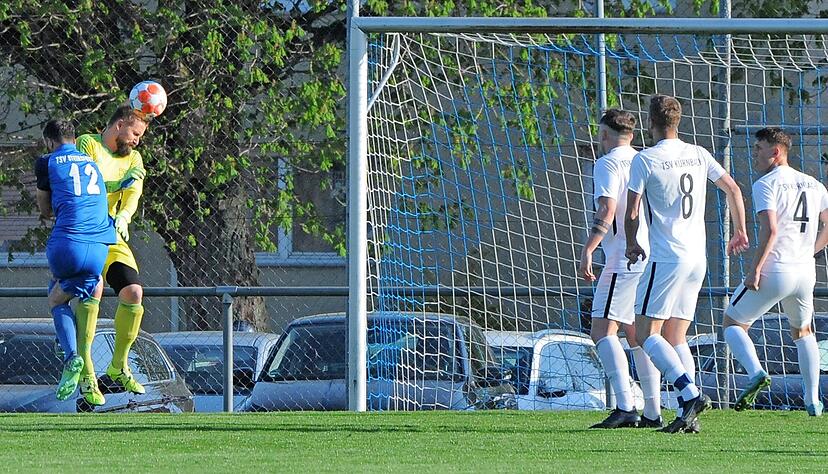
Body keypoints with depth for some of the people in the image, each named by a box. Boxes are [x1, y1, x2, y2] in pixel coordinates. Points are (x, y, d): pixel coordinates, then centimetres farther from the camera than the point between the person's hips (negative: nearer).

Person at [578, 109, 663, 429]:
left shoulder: (608, 163, -4)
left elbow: (607, 210, -18)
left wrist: (587, 251, -21)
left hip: (625, 259, -9)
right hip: (652, 257, 9)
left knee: (603, 329, -11)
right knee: (638, 335, 15)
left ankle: (625, 406, -25)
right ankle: (653, 412, 12)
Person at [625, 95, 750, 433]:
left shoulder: (645, 160, -8)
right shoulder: (698, 155, 10)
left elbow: (632, 213, -8)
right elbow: (733, 189, 17)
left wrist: (633, 245, 11)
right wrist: (740, 232, 29)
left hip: (666, 258, -7)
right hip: (698, 258, 7)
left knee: (646, 334, -5)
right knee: (676, 338, 10)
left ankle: (691, 394, -22)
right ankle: (687, 415, 0)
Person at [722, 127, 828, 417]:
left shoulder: (766, 185, -8)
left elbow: (770, 230, -20)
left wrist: (755, 268, -19)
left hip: (774, 271, -6)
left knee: (733, 322, 9)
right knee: (802, 331, 27)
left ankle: (756, 372, -18)